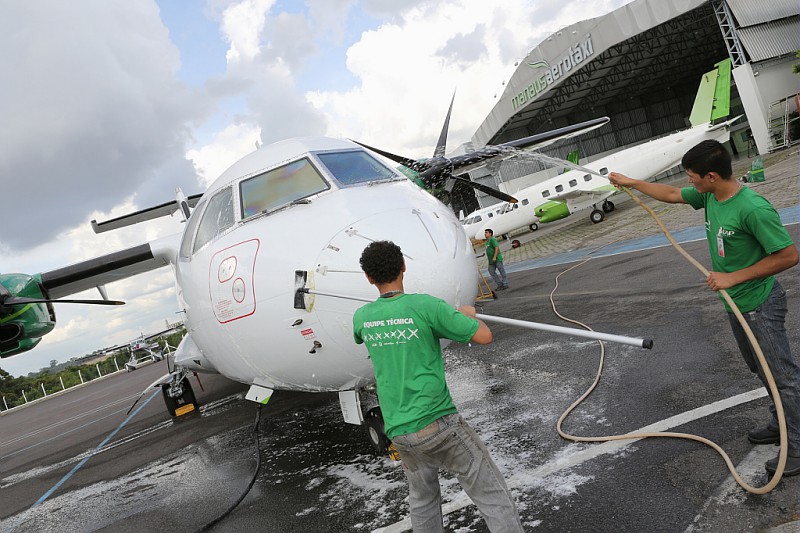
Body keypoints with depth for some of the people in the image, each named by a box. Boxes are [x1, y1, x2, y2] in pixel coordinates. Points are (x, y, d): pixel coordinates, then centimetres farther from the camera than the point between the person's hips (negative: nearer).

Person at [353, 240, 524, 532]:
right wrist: (469, 314, 11)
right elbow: (484, 336, -9)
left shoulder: (360, 318, 2)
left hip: (399, 431, 5)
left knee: (422, 500, 24)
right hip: (437, 423, -5)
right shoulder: (426, 305, -13)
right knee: (493, 497, 4)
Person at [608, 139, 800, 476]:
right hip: (736, 305, 9)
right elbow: (673, 195, 14)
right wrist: (631, 183, 19)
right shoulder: (709, 196, -4)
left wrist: (734, 278, -24)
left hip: (760, 306, -9)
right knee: (762, 371, 23)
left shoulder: (753, 208, -29)